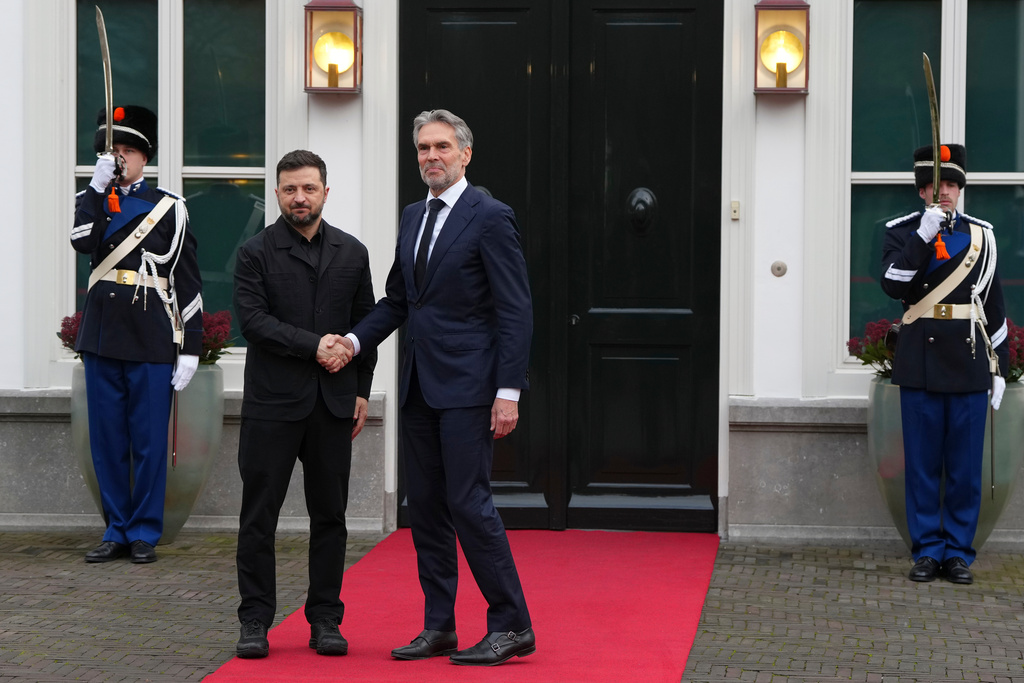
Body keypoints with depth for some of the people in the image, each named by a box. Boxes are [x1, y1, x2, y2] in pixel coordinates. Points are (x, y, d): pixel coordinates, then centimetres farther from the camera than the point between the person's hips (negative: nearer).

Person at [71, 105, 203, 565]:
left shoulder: (169, 208, 4)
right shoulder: (91, 200, 12)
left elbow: (188, 281, 2)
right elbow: (83, 241, -12)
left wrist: (190, 349, -4)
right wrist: (99, 185, -15)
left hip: (152, 339, -3)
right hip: (102, 335, 3)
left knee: (149, 440, 1)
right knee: (107, 439, 6)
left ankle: (145, 533, 9)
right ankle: (116, 531, 15)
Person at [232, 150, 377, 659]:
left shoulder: (352, 253, 12)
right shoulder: (255, 253, 1)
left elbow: (366, 325, 15)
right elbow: (253, 320, -10)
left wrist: (361, 392, 9)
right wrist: (313, 345, -16)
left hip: (333, 405, 3)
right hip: (272, 403, -3)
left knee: (330, 516, 6)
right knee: (259, 516, -1)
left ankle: (325, 620, 14)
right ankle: (255, 621, 6)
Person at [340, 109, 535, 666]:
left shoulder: (490, 218, -8)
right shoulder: (413, 218, 15)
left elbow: (515, 311, -11)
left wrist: (508, 391, -16)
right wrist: (356, 339, 3)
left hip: (468, 385, -8)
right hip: (420, 386, 8)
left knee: (469, 503, -10)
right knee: (425, 506, 9)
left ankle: (511, 626, 0)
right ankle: (438, 628, 16)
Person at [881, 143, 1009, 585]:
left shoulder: (980, 236, 9)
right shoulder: (903, 232, 4)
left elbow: (994, 306, 11)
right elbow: (893, 285, -13)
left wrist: (999, 368, 8)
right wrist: (923, 237, -21)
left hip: (970, 362, 1)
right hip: (921, 361, -1)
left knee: (965, 464, 3)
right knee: (923, 462, 2)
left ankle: (959, 552, 10)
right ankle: (927, 549, 10)